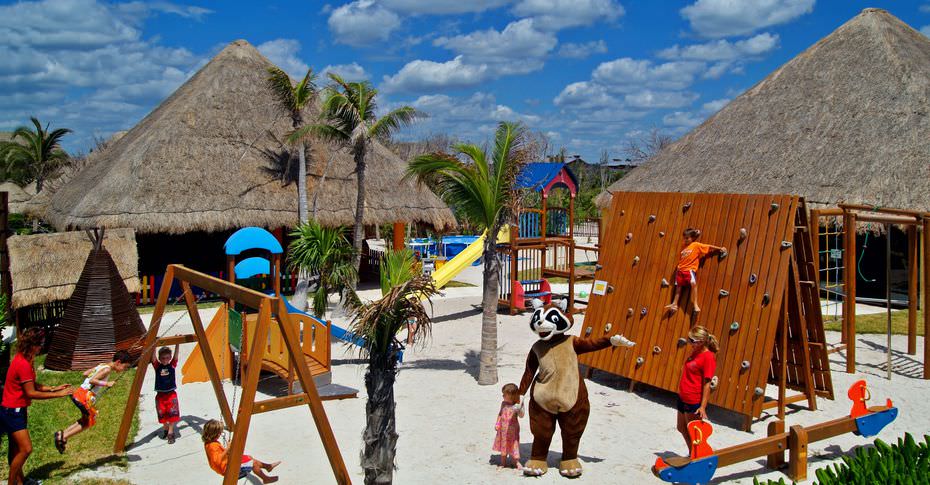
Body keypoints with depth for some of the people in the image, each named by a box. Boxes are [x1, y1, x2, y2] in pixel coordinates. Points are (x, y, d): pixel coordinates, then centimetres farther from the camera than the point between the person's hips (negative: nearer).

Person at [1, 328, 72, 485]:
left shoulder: (22, 360, 8)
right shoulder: (23, 364, -24)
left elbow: (33, 385, 12)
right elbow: (31, 393, -22)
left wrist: (54, 388, 5)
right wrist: (57, 395, -17)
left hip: (14, 411, 10)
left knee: (16, 448, 17)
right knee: (26, 449, -11)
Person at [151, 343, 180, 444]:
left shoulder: (172, 365, -2)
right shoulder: (157, 366, -2)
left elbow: (176, 353, -9)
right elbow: (153, 356, -14)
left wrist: (177, 344, -21)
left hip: (171, 394, -1)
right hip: (160, 395, 1)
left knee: (172, 414, -3)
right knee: (163, 415, 9)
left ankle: (170, 433, 6)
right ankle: (165, 429, 31)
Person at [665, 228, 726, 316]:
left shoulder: (696, 245, 2)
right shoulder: (684, 246, 17)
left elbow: (709, 247, 2)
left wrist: (720, 248, -3)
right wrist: (677, 267, 18)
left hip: (690, 269, -6)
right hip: (680, 269, 6)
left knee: (693, 283, -27)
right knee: (678, 286, 11)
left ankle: (695, 305, -25)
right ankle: (674, 304, 21)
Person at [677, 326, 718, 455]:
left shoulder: (708, 357, -18)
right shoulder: (695, 353, 8)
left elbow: (707, 384, -21)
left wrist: (703, 407, -23)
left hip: (694, 402, -9)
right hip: (683, 398, 9)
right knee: (682, 428, 22)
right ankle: (691, 454, 38)